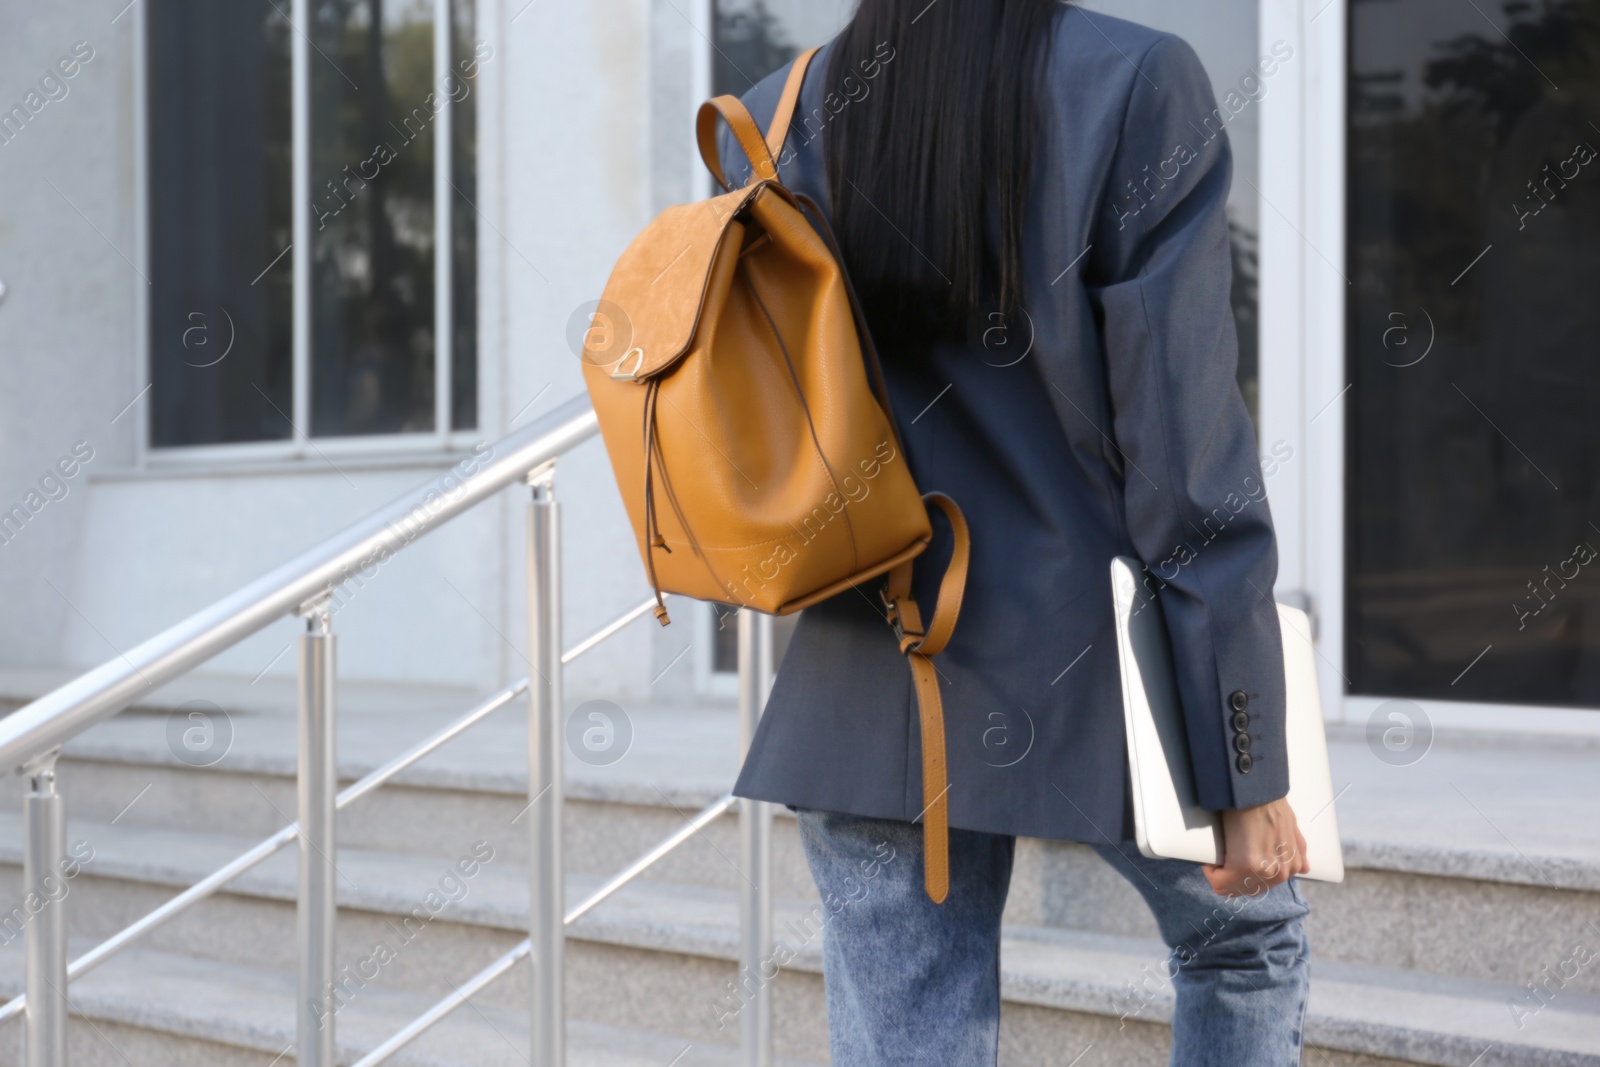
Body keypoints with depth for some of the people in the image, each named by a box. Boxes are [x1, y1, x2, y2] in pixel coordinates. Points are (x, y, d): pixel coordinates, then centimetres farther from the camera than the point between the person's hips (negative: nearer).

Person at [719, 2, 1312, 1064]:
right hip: (1089, 676, -3)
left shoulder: (775, 121, 0)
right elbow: (1185, 444, -15)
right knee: (1252, 936, 25)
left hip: (870, 691, 3)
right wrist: (1249, 764, -11)